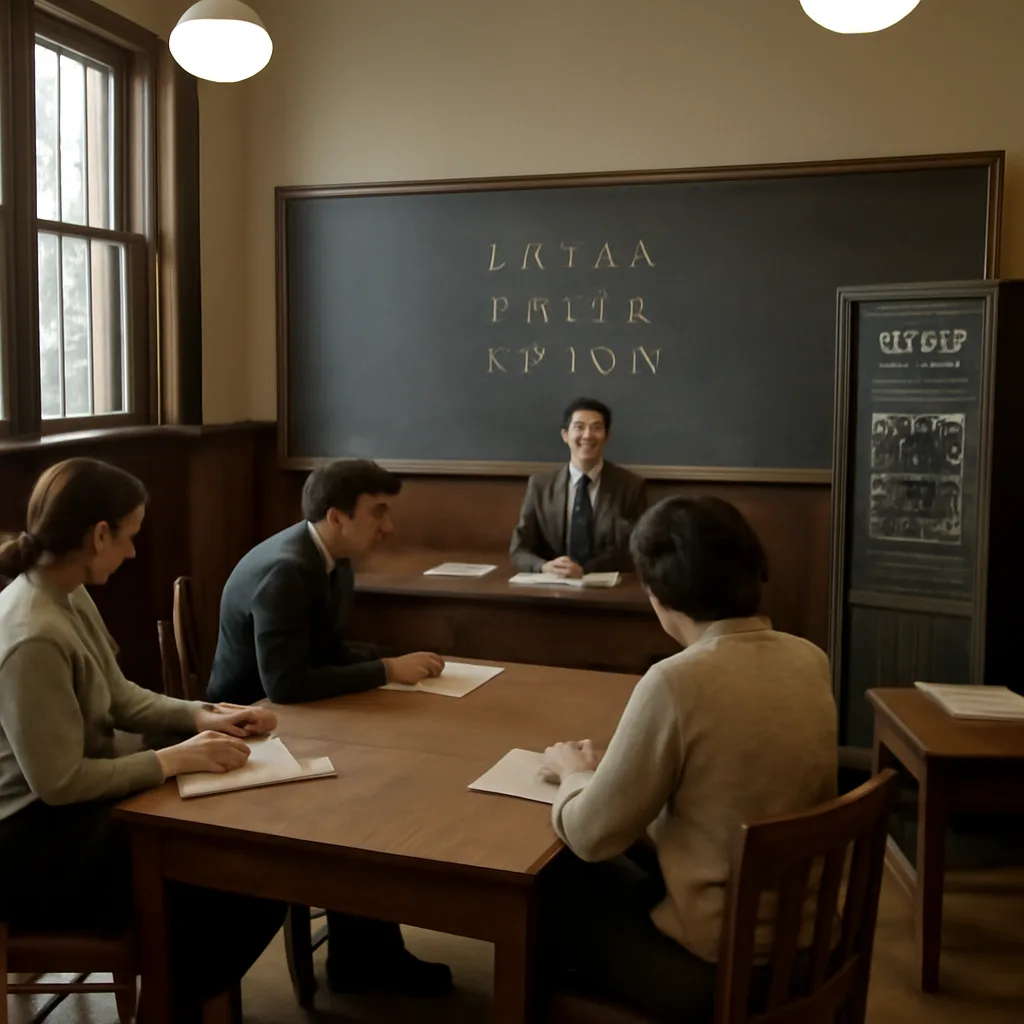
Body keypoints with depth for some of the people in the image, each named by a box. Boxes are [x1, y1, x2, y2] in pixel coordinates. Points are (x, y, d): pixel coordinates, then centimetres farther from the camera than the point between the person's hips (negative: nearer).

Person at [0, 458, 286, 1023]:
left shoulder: (68, 598, 1)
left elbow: (118, 696, 11)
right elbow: (60, 783, -26)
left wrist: (201, 715, -3)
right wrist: (175, 759, -19)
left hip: (68, 810, 10)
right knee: (249, 893, -9)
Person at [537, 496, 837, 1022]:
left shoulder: (678, 680, -25)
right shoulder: (810, 661, -3)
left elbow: (591, 836, -16)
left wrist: (574, 772, 5)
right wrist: (609, 767, 13)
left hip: (719, 965, -7)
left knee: (557, 877, 14)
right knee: (635, 856, 24)